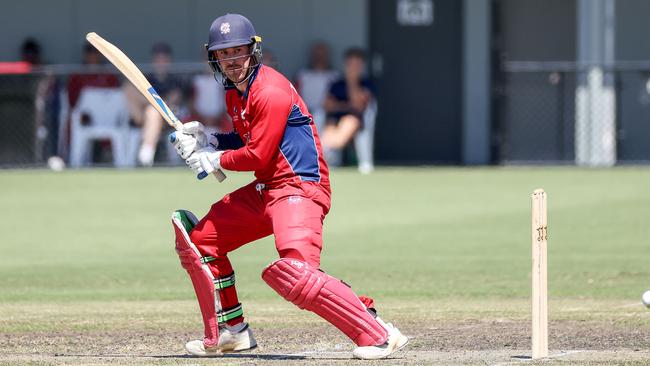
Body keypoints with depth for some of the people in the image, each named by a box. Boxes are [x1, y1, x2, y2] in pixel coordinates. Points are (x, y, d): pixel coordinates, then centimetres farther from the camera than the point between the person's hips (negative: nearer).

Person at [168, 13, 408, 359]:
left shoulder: (270, 91, -16)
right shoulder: (234, 92, 14)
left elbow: (258, 155, -17)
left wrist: (214, 160, -4)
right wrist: (207, 141, 10)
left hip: (299, 187, -10)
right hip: (265, 189, 10)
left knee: (294, 271, -30)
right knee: (198, 239, 16)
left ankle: (377, 334, -32)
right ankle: (231, 331, 25)